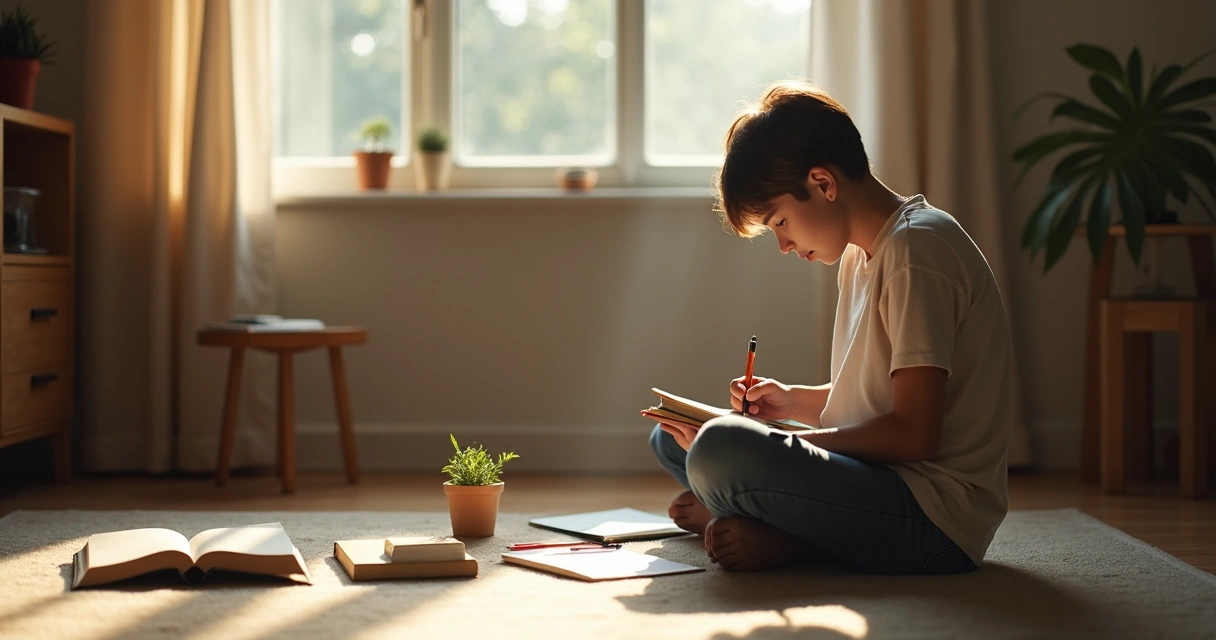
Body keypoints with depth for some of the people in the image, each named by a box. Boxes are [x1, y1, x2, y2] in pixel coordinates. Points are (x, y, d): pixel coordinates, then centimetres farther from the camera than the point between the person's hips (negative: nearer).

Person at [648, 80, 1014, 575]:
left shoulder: (915, 249, -15)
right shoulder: (863, 253, 16)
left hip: (937, 516, -11)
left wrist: (777, 446, -15)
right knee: (671, 438, 17)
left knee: (720, 451, -34)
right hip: (880, 481, 11)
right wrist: (793, 401, 7)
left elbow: (913, 433, -21)